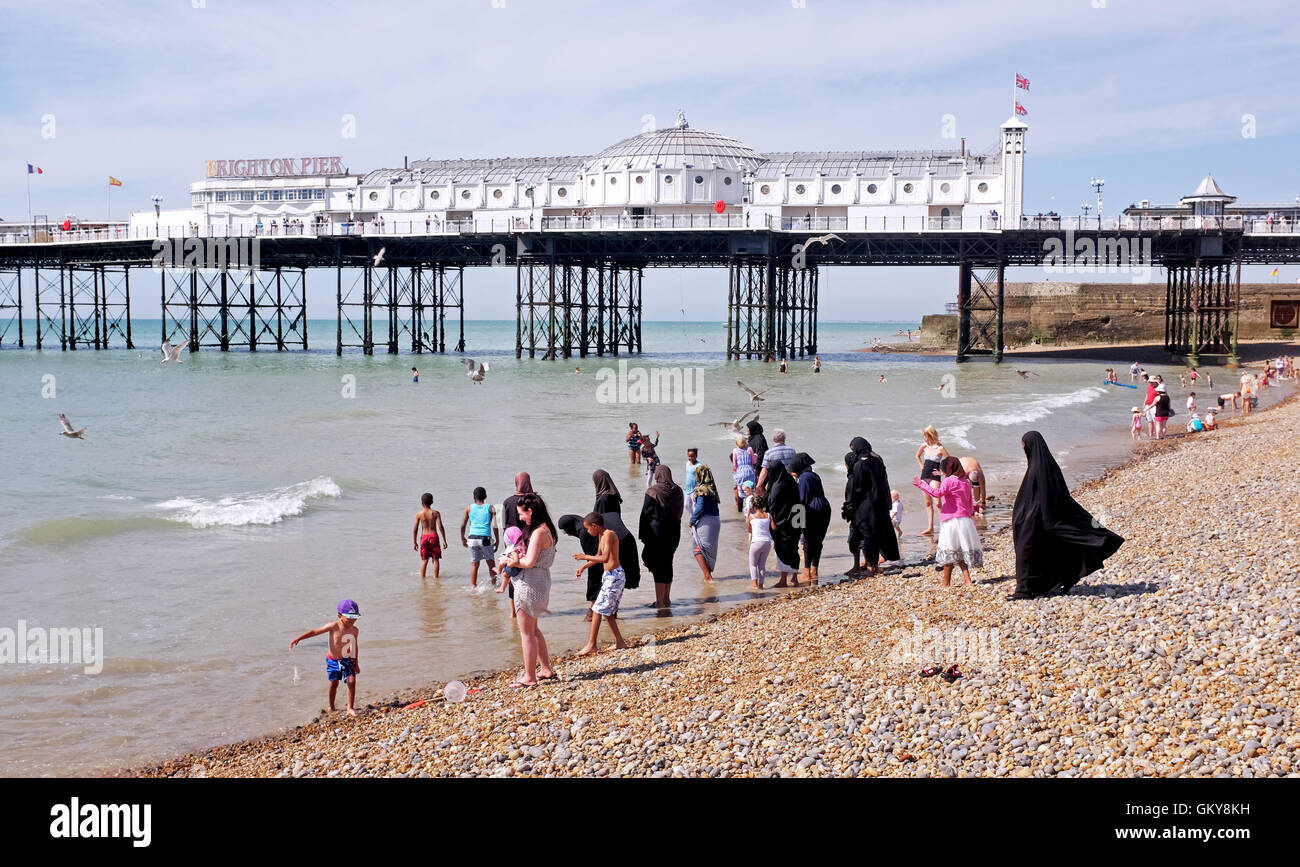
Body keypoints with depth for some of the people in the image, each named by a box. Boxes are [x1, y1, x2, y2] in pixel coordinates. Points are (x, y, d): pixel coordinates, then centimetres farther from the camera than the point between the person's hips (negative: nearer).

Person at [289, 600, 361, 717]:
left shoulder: (354, 630, -7)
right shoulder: (334, 626, -18)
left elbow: (355, 647, 7)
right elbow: (314, 632, -16)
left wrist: (356, 664, 8)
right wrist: (298, 639, -20)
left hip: (347, 660, 2)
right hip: (333, 660, -2)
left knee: (352, 682, -11)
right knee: (334, 683, 7)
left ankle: (350, 708, -2)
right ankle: (331, 707, 28)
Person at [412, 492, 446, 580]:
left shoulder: (419, 514, -1)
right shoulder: (436, 513, -4)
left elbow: (415, 529, 1)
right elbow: (440, 527, -8)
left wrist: (415, 542, 10)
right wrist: (444, 540, -3)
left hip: (424, 537, 1)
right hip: (434, 536, -1)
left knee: (424, 560, 10)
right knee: (436, 559, 8)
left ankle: (422, 578, 9)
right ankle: (435, 577, 8)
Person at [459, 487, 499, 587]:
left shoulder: (469, 507, 6)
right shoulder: (490, 508, 2)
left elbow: (462, 525, 7)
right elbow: (494, 526, -3)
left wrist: (462, 538, 21)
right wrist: (497, 541, 4)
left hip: (472, 538, 1)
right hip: (485, 538, -1)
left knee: (474, 564, 11)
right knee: (491, 563, 15)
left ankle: (473, 586, 12)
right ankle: (494, 585, 15)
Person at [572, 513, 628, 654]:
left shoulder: (609, 535, -16)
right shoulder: (601, 536, 14)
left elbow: (605, 558, -26)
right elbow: (598, 556, 27)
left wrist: (585, 557, -17)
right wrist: (583, 567, 27)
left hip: (614, 576, -10)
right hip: (609, 576, 10)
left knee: (598, 609, -7)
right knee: (608, 611, 14)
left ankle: (591, 645, -4)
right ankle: (619, 642, 19)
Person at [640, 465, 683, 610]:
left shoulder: (652, 492, -13)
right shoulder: (677, 492, 2)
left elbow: (645, 514, -10)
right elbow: (679, 513, 7)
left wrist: (642, 535, -3)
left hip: (656, 533, -5)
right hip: (673, 534, 5)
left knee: (658, 566, 0)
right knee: (668, 564, 16)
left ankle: (660, 601, -1)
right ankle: (666, 599, 24)